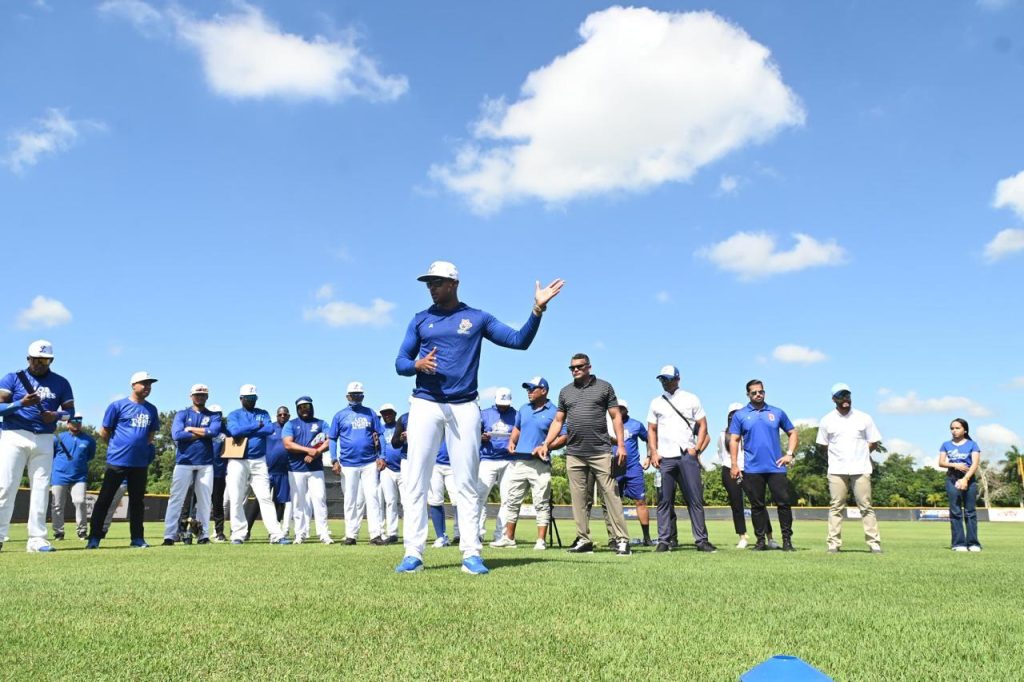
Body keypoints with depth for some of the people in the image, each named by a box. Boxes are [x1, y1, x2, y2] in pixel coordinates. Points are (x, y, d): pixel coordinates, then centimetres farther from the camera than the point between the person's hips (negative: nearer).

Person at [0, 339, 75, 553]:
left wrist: (56, 415, -12)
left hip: (44, 440, 2)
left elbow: (70, 410, 9)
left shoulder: (60, 383, 9)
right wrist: (20, 404, -22)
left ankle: (37, 538, 2)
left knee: (41, 488, 0)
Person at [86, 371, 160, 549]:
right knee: (104, 499, -1)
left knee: (137, 501, 8)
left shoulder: (151, 410, 11)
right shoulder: (118, 405, -2)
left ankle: (137, 538, 14)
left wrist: (143, 448, 9)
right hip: (117, 461, -4)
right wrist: (116, 447, 8)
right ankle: (94, 538, 5)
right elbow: (104, 432, 2)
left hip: (140, 463, 4)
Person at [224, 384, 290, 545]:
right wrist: (257, 426, -9)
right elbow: (235, 431, -15)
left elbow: (270, 429, -9)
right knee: (236, 500, 0)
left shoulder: (263, 414, 12)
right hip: (238, 461, -1)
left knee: (266, 498, -4)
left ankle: (276, 535, -8)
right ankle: (238, 534, 7)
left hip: (259, 461, 1)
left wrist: (245, 433, -10)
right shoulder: (234, 415, 7)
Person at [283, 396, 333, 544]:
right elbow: (287, 444, -7)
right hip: (296, 469, 0)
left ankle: (324, 534, -8)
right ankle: (300, 534, 8)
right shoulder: (291, 424, 9)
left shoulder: (321, 424, 12)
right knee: (299, 502, 2)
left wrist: (316, 453, -18)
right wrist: (308, 450, -17)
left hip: (316, 468, 0)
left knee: (319, 499, -7)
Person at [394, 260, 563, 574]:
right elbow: (400, 362, 8)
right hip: (425, 405, 1)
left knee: (467, 483, 0)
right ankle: (413, 553, 0)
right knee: (416, 481, -3)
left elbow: (520, 340, 1)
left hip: (464, 408, -1)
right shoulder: (421, 320, 11)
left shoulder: (478, 318, 7)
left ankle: (471, 554, 3)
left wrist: (538, 309, -13)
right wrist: (417, 364, -15)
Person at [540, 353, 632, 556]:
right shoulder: (565, 392, 15)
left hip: (600, 452, -3)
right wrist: (546, 444, 5)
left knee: (611, 495, -5)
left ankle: (622, 540, -3)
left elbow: (616, 417, 4)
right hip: (574, 453, 4)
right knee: (578, 499, 4)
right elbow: (558, 421, 16)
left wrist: (621, 445, -5)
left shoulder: (604, 387, 6)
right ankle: (583, 540, 11)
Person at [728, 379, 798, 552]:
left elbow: (792, 433, 15)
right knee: (757, 505, 5)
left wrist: (789, 454, 3)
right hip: (752, 469, -1)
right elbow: (734, 440, 3)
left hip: (776, 467, 1)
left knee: (783, 503, -1)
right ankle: (760, 540, 13)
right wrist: (734, 464, -5)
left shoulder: (777, 413, 10)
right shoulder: (740, 415, 6)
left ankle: (787, 539, 8)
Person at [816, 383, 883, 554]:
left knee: (866, 507, 0)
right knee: (836, 507, 0)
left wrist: (859, 454, 3)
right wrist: (836, 457, 4)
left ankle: (874, 543, 2)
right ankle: (833, 543, 1)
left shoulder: (864, 418, 5)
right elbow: (821, 447, 10)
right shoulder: (826, 421, 5)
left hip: (861, 469, 0)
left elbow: (874, 443, 9)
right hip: (836, 471, 0)